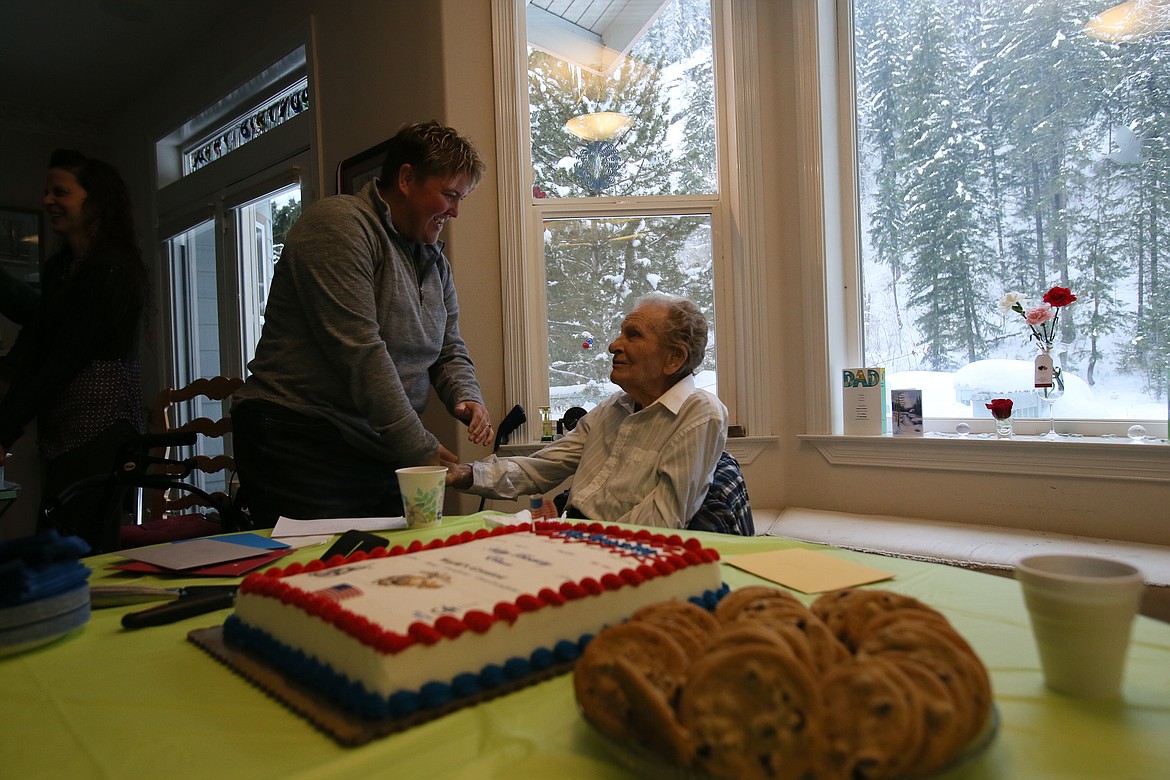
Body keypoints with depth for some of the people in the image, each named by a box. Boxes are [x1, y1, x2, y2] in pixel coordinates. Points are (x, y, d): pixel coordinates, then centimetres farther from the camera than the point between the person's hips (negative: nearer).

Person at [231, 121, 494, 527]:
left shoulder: (434, 259, 15)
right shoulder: (338, 223, -11)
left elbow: (449, 351, 18)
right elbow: (360, 352, -20)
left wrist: (468, 399, -6)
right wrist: (420, 449, -19)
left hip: (381, 455, 8)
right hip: (304, 448, -7)